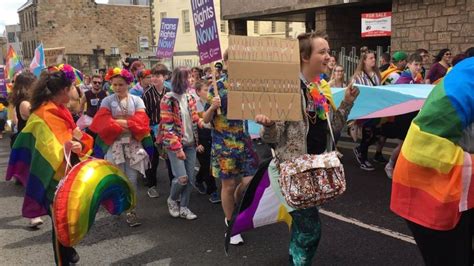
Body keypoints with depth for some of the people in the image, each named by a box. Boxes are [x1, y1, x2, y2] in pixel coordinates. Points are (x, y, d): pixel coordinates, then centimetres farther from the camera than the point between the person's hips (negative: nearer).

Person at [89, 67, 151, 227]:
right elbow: (103, 122, -11)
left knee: (132, 179, 2)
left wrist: (121, 122, -13)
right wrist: (126, 124, -15)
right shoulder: (107, 101, 1)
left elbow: (141, 121, -8)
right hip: (115, 144, -1)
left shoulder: (137, 100, 5)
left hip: (133, 144, 1)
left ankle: (130, 210, 10)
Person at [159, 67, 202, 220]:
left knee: (191, 178, 5)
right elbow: (167, 127, -15)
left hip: (190, 143, 6)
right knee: (182, 177, -11)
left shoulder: (189, 97, 6)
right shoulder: (168, 100, -11)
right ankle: (172, 200, 18)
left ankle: (183, 207, 20)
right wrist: (178, 148, -20)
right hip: (175, 144, -6)